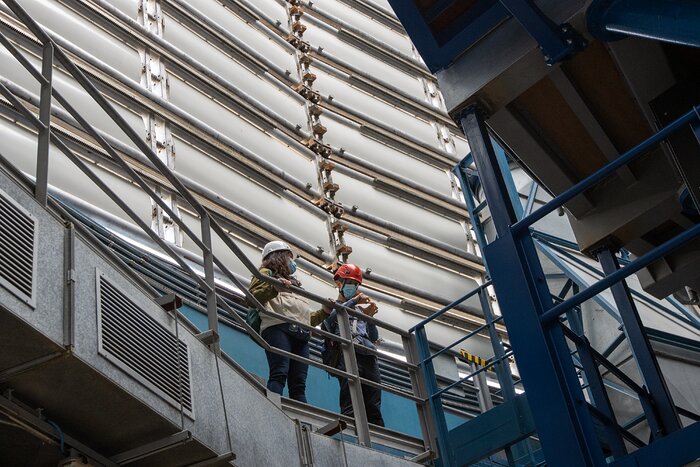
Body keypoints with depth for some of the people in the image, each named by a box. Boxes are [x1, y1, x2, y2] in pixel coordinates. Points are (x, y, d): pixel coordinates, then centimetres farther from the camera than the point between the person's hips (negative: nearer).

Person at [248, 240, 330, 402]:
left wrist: (324, 312, 21)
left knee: (299, 384, -8)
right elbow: (252, 298, -1)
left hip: (301, 334, 7)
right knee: (279, 374, -26)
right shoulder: (267, 273, 19)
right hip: (278, 327, -7)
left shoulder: (293, 283, 39)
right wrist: (274, 288, -15)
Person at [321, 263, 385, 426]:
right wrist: (354, 301, -10)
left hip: (368, 356, 4)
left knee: (374, 408, -7)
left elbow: (374, 338, 23)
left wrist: (369, 317, 7)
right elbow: (331, 317, -5)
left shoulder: (360, 310, 31)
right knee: (350, 407, -18)